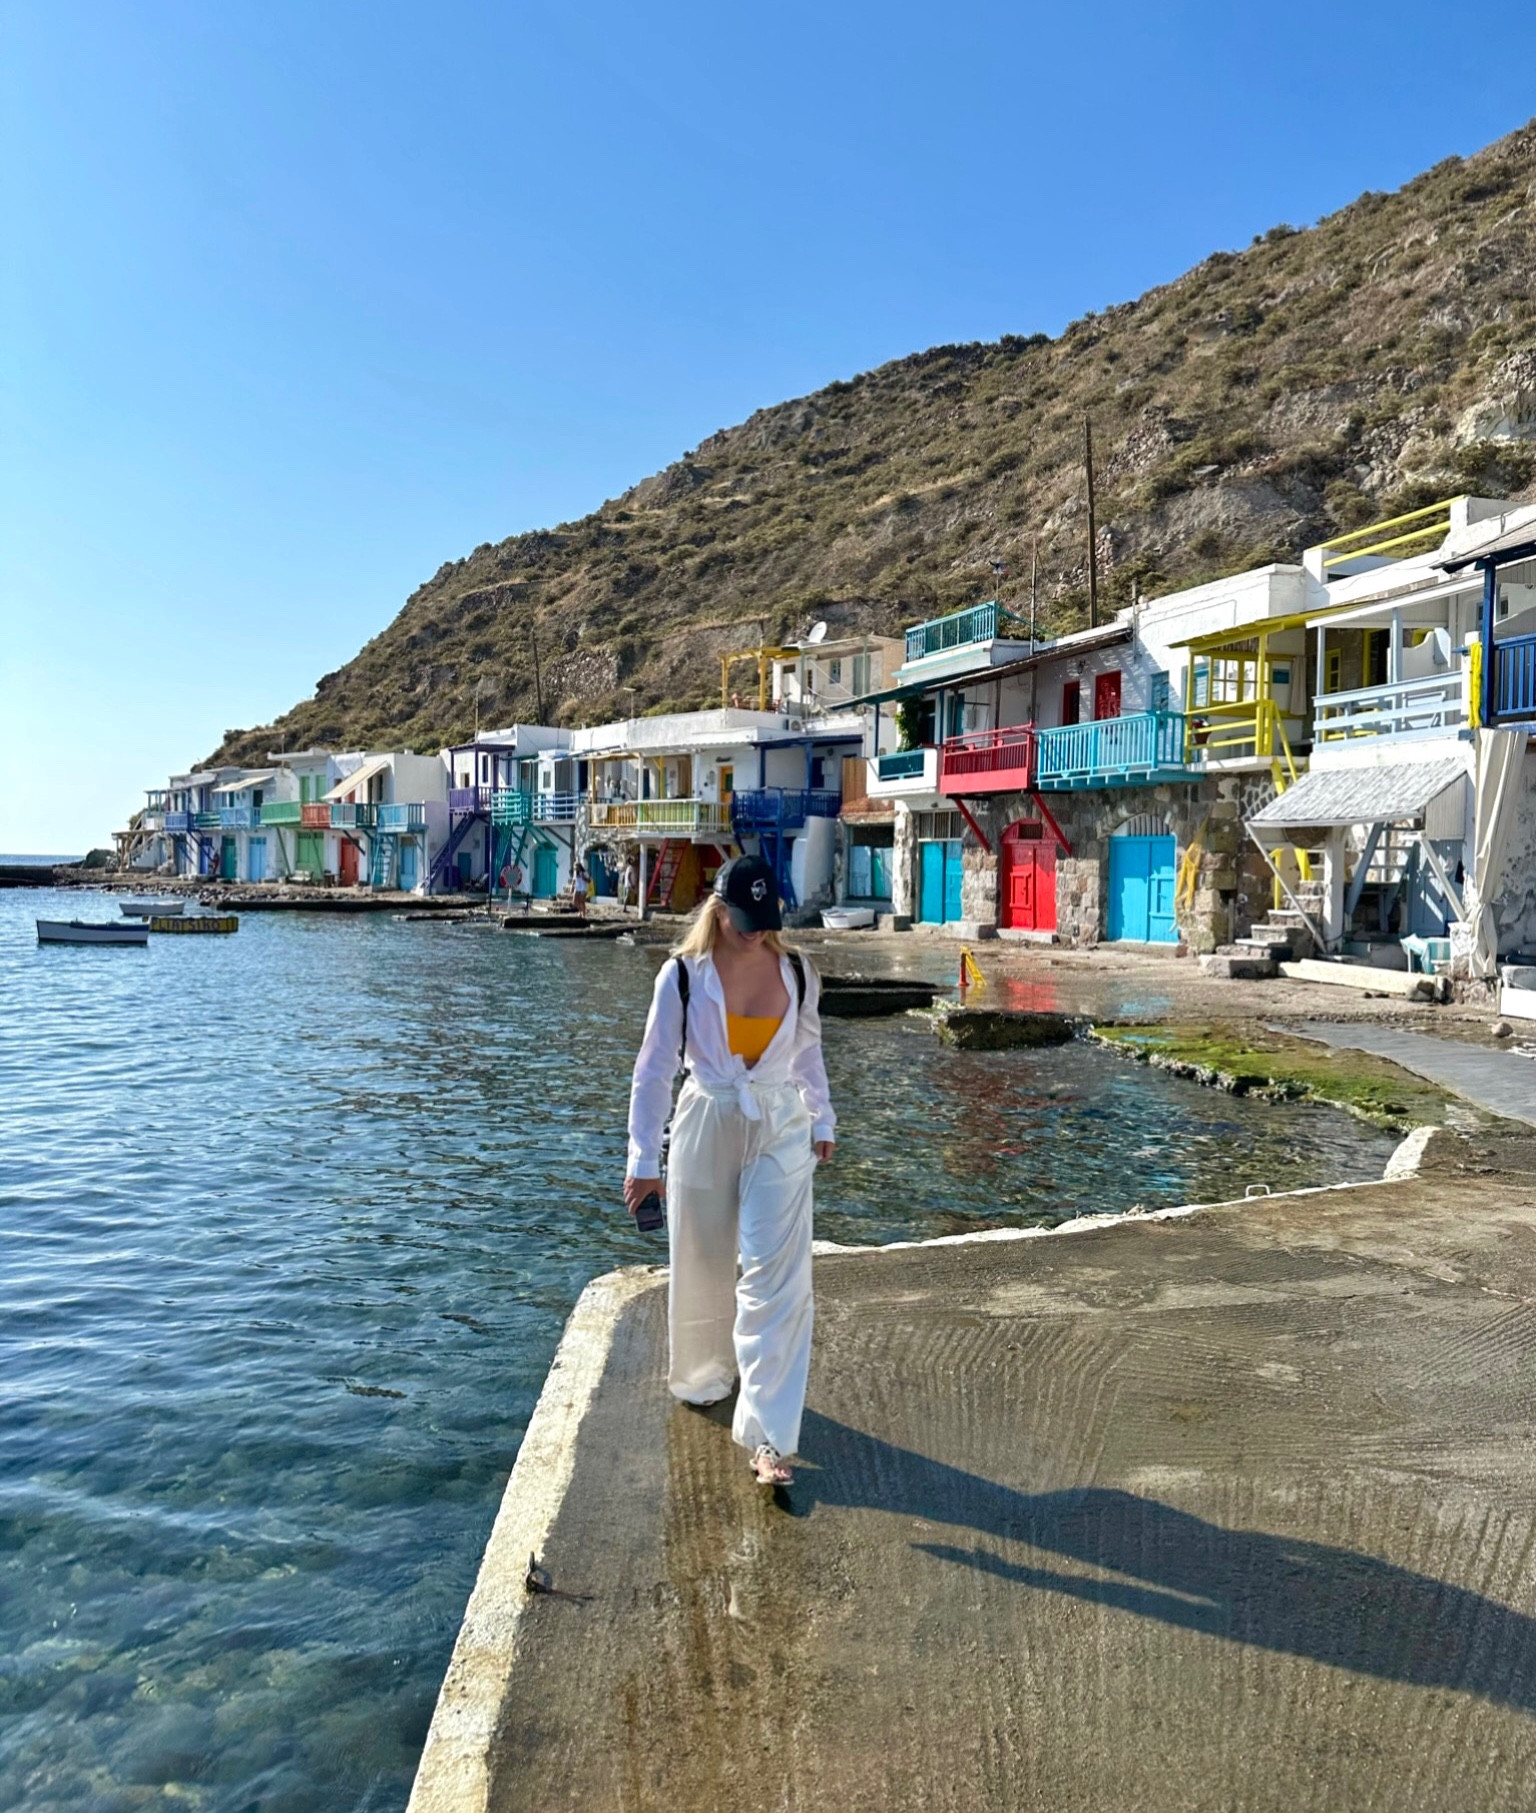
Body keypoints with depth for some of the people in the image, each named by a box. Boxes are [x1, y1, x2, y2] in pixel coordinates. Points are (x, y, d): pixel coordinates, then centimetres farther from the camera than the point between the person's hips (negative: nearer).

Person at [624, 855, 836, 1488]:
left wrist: (822, 1122, 19)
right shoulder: (684, 975, -9)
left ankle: (768, 1435, -1)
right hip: (706, 1128, -1)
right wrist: (643, 1158, -8)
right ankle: (704, 1377, 43)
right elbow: (654, 1067, -6)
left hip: (781, 1133, 1)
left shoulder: (797, 973, -2)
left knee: (775, 1276, -6)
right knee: (703, 1268, 14)